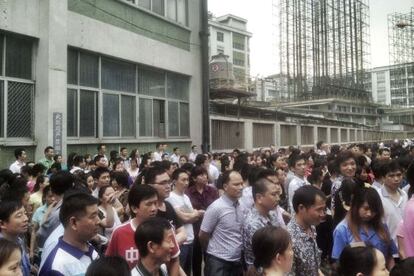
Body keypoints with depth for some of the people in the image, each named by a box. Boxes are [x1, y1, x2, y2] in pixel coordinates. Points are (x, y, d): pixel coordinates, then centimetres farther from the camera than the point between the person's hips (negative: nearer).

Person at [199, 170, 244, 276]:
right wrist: (213, 252, 6)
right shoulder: (216, 208, -17)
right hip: (218, 262, -5)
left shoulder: (241, 206, -1)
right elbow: (202, 236, -8)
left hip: (237, 261, 6)